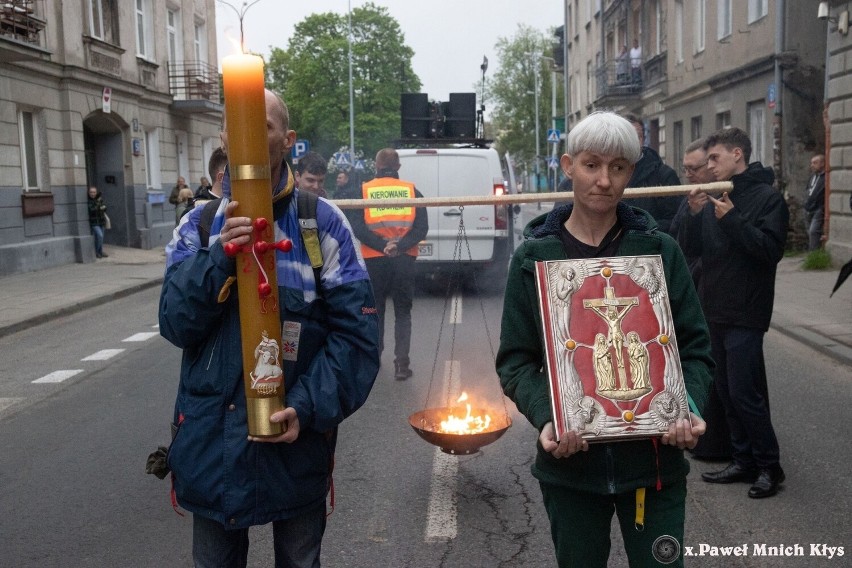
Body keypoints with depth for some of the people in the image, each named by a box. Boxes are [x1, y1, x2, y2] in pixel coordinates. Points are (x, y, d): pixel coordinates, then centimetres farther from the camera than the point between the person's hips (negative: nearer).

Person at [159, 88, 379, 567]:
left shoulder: (324, 223, -8)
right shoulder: (199, 226, 1)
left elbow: (357, 333, -11)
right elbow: (176, 324, -9)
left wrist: (308, 407, -21)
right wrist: (220, 255, -24)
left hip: (296, 440, -2)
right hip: (212, 439, 2)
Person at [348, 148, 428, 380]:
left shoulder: (363, 191, 1)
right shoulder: (412, 191, 4)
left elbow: (357, 228, -10)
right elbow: (421, 227, -6)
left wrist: (382, 246, -15)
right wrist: (400, 246, -15)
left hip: (373, 259, 0)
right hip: (404, 260, 0)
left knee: (375, 310, 16)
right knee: (402, 313, 10)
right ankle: (401, 363, 2)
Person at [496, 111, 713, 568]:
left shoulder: (659, 250, 1)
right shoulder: (534, 256, -1)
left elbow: (694, 346, 3)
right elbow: (516, 359, -1)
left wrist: (689, 409, -15)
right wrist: (545, 418, -18)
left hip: (654, 457, 0)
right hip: (570, 463, 0)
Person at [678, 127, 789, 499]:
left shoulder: (768, 198, -7)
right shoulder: (713, 199, 10)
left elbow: (771, 250, -17)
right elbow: (689, 248, 6)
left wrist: (731, 221, -22)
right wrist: (694, 214, -10)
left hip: (745, 314, -7)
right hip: (715, 310, 7)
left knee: (744, 393, -5)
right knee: (726, 392, 12)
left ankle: (769, 465, 12)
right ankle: (744, 461, 23)